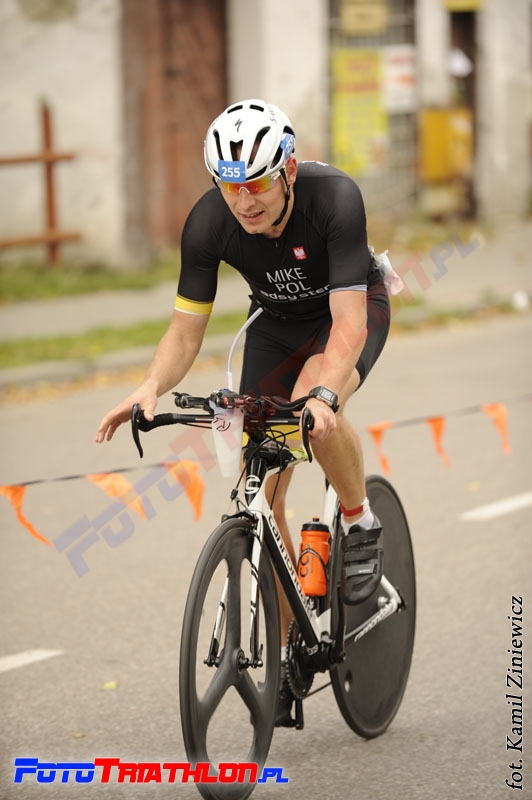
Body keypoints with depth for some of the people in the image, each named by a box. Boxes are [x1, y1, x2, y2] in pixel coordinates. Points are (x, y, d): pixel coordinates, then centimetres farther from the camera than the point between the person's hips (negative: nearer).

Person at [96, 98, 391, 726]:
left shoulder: (335, 198, -36)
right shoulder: (208, 223, -26)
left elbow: (348, 321, -40)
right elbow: (186, 328, -18)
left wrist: (324, 393, -57)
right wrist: (150, 388, -38)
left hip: (354, 309, -4)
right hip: (276, 323, 4)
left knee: (318, 411, -37)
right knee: (259, 491, -5)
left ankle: (361, 524, -8)